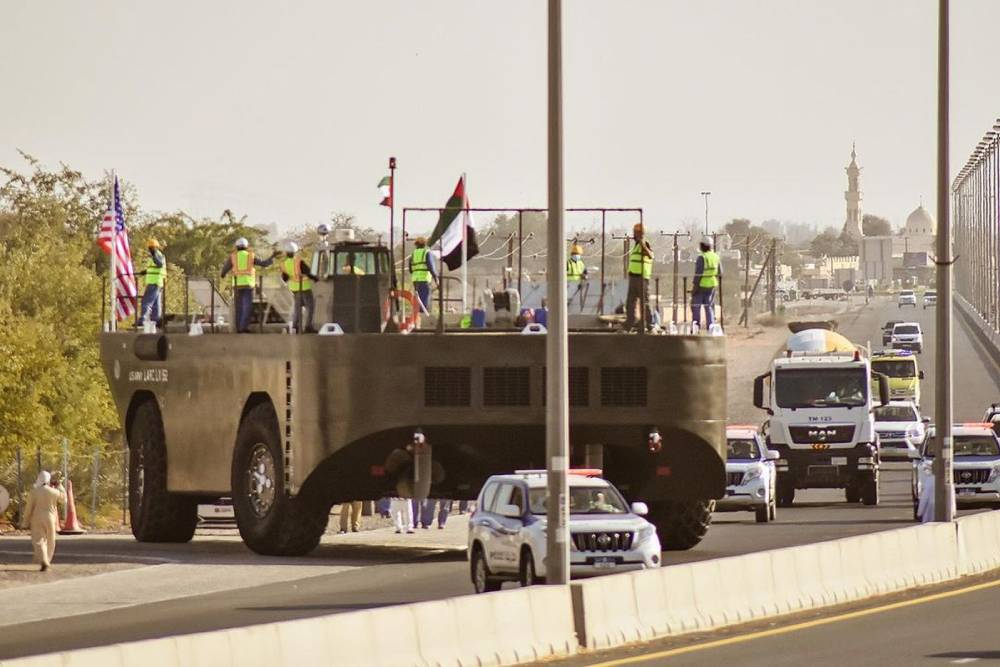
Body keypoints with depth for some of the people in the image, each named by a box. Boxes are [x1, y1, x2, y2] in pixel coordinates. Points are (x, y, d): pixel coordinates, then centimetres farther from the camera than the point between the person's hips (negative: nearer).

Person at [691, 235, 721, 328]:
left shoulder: (702, 258, -17)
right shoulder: (716, 257, 2)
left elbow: (698, 274, -18)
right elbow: (720, 273, 9)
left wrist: (694, 287, -12)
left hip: (701, 286, -6)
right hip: (712, 286, 6)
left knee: (696, 306, 7)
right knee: (709, 306, 11)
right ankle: (710, 326, 7)